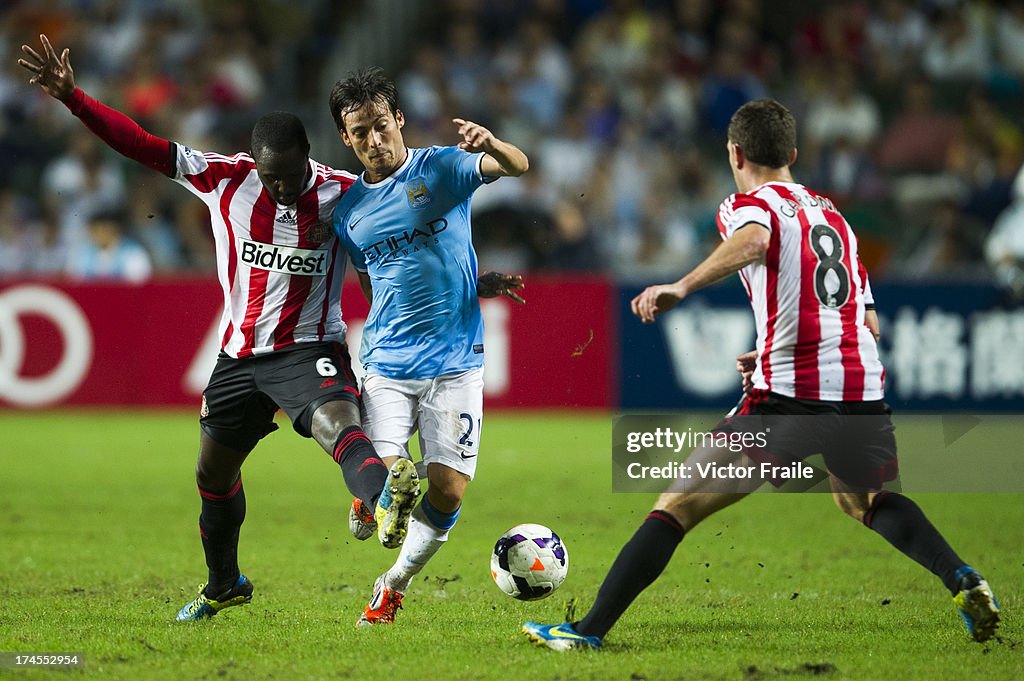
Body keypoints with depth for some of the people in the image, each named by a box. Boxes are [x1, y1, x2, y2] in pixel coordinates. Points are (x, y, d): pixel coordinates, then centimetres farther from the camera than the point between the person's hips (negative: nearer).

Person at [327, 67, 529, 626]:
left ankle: (396, 582, 16)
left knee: (448, 490, -6)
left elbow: (518, 166, -19)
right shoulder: (348, 212, 9)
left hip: (455, 364, -2)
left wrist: (491, 145, -40)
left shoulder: (442, 168, -1)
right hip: (387, 366, 2)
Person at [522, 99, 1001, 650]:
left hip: (790, 398, -6)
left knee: (678, 505, -1)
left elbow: (754, 241, -22)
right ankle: (962, 581, 13)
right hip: (863, 390, 6)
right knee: (871, 504, 33)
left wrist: (682, 286, -34)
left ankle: (590, 630, -6)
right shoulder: (830, 213, 25)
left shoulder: (748, 205, 5)